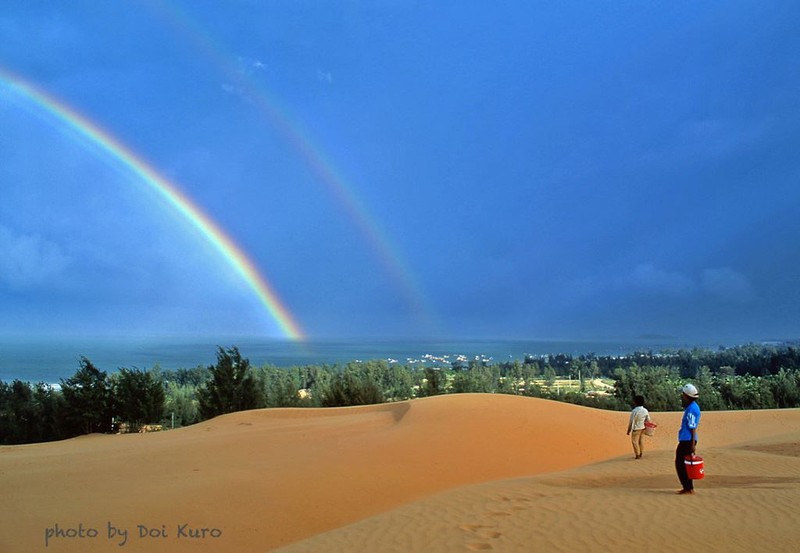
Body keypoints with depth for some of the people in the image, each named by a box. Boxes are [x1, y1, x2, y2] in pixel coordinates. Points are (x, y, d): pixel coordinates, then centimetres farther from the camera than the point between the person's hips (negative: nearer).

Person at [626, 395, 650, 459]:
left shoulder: (635, 411, -22)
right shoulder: (645, 411, -2)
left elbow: (631, 422, -17)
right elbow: (648, 420, 7)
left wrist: (629, 430, -9)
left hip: (636, 429, -6)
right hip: (643, 428, 6)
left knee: (635, 441, 6)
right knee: (641, 441, 16)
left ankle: (637, 455, 9)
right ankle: (641, 454, 25)